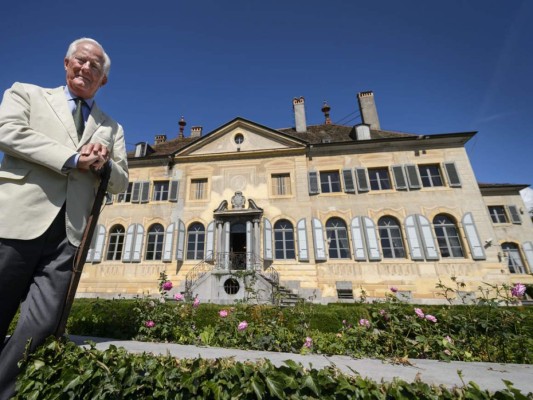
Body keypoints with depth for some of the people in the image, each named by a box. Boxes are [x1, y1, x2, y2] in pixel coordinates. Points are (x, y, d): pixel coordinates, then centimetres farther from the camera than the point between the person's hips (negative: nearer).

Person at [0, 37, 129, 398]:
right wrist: (72, 159, -8)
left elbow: (121, 183, 14)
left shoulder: (112, 128, 20)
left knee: (42, 325, 0)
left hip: (69, 232, 2)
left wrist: (104, 163, -6)